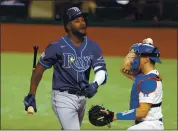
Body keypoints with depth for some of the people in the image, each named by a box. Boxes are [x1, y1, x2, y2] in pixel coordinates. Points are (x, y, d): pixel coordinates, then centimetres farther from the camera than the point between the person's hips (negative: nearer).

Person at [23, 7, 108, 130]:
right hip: (63, 98, -6)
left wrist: (95, 84, -28)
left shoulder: (93, 47, 2)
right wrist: (31, 96, -4)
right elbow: (39, 70, -4)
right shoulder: (57, 47, -12)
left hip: (82, 98, 6)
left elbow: (102, 71, -6)